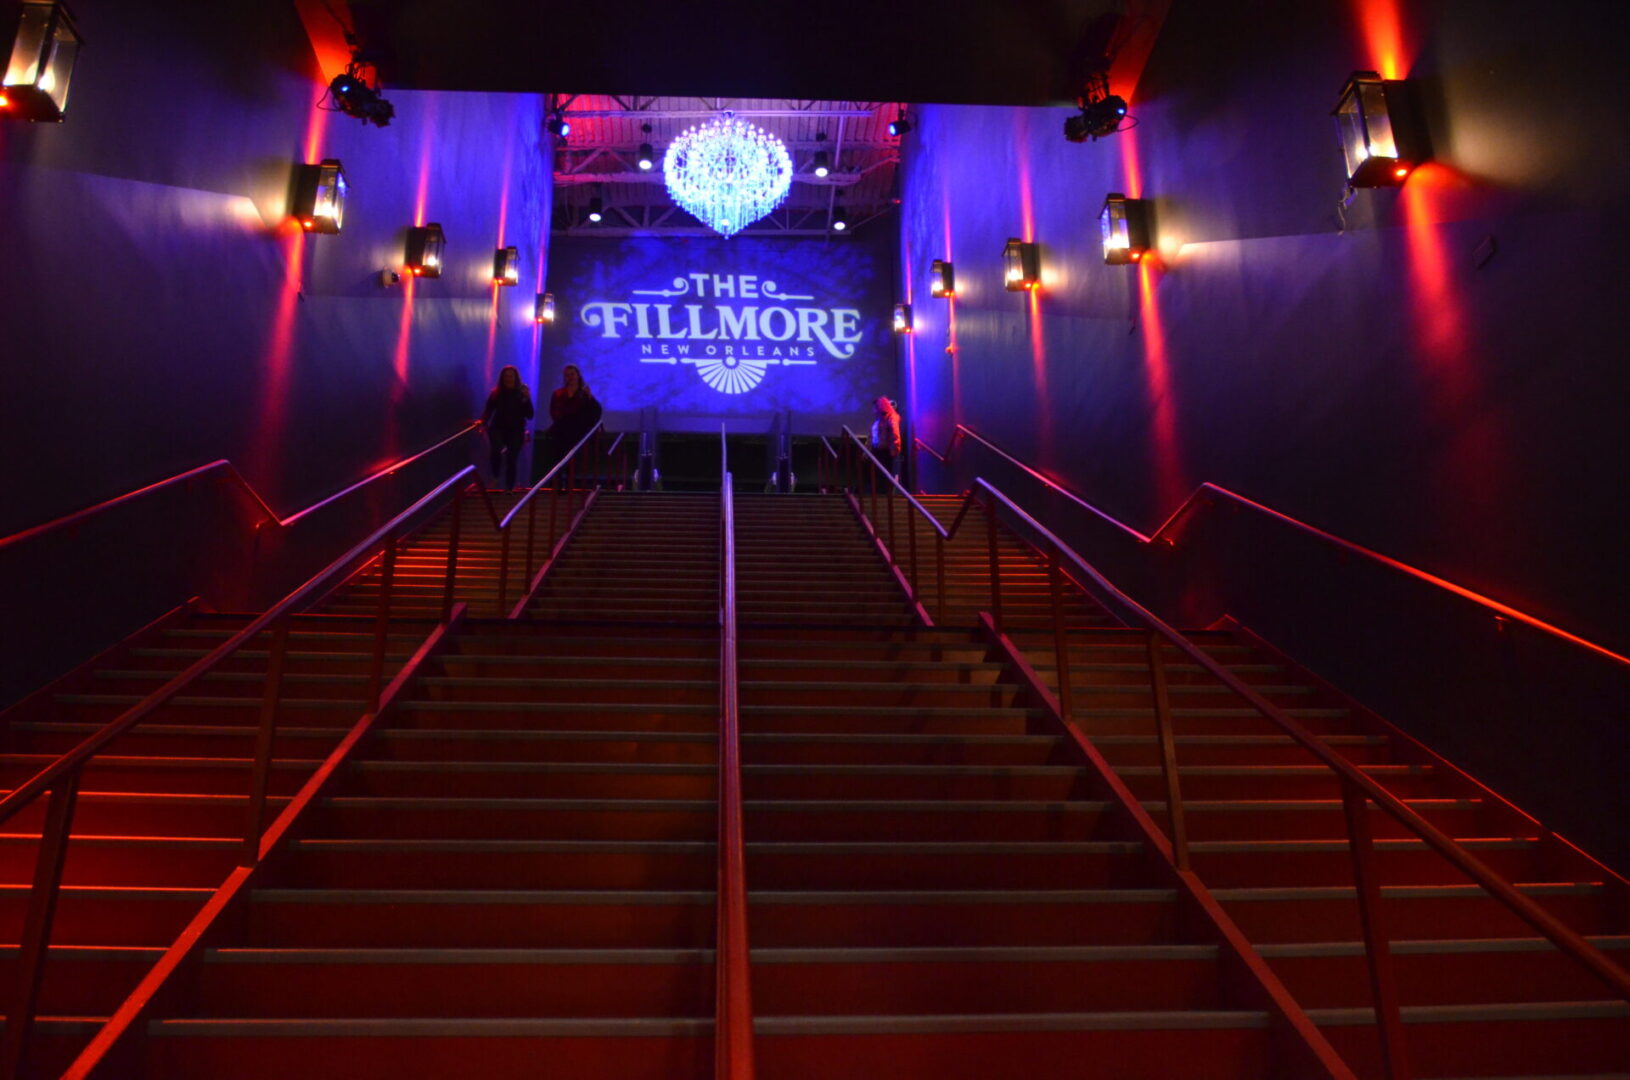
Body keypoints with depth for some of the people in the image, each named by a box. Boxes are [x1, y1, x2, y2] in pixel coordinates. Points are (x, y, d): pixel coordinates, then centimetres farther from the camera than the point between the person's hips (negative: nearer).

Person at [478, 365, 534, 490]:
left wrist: (526, 399, -18)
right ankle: (495, 477, -10)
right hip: (498, 429, -1)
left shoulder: (522, 393, 0)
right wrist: (483, 422, -19)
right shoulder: (496, 393, 0)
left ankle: (509, 489, 9)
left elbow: (529, 415, -4)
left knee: (511, 461, -1)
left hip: (516, 431, 1)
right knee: (496, 450, -29)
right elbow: (488, 411, -1)